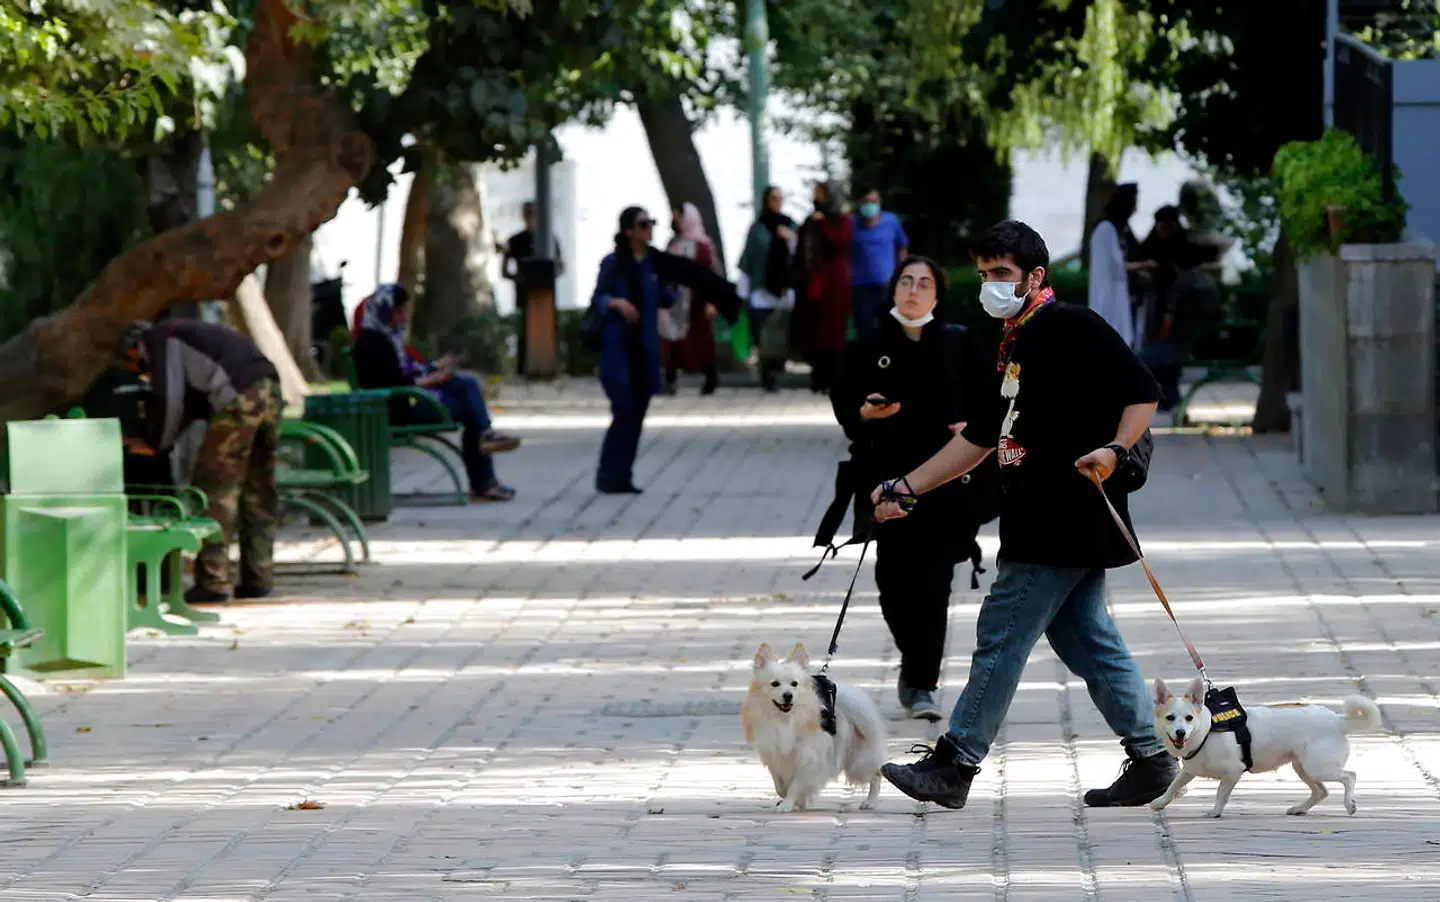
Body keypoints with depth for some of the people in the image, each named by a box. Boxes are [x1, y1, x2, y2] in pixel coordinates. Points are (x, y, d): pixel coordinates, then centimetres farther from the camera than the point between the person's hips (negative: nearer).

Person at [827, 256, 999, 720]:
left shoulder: (960, 345, 4)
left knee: (932, 581, -5)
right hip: (889, 477, 1)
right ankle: (917, 666, 21)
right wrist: (864, 412, -13)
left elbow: (991, 398, 9)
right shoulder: (869, 349, 4)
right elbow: (842, 401, 8)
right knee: (894, 578, -3)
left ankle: (921, 683, 2)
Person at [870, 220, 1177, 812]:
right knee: (1087, 640, 10)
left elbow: (1142, 392, -13)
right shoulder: (1015, 345, 20)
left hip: (1061, 519, -10)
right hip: (1038, 521, 10)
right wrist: (906, 488, 22)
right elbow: (981, 438, 25)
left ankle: (954, 765, -3)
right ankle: (1149, 757, 14)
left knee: (1001, 637, -6)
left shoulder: (1074, 328, -9)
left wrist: (1115, 451, -28)